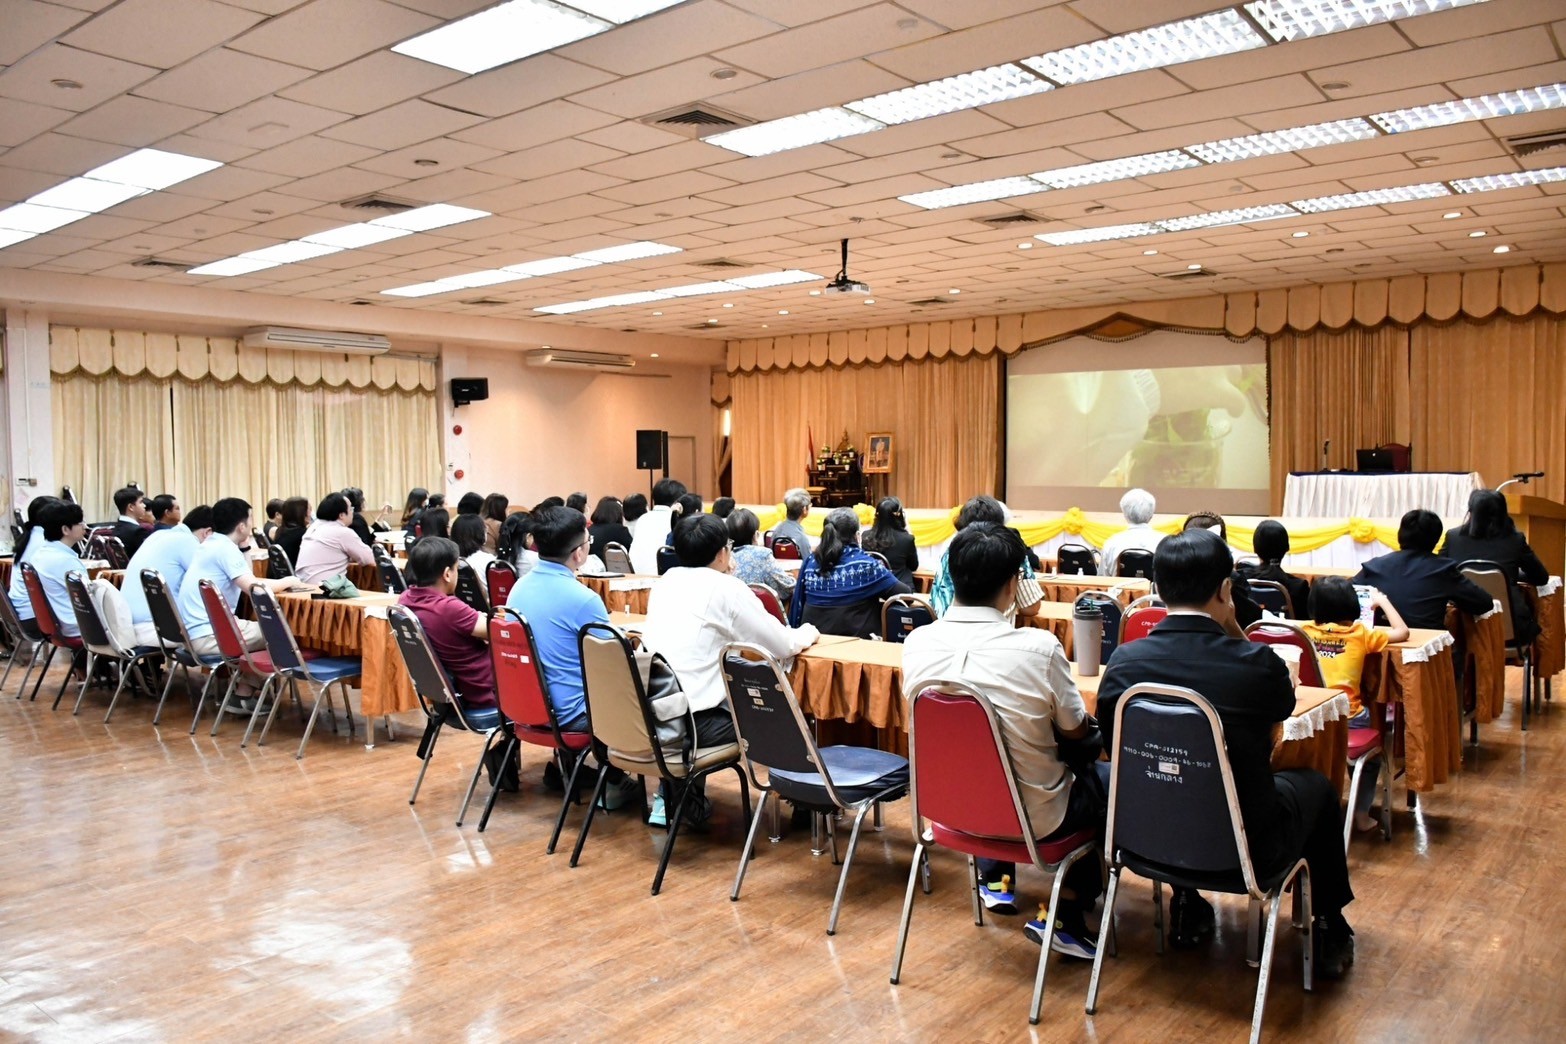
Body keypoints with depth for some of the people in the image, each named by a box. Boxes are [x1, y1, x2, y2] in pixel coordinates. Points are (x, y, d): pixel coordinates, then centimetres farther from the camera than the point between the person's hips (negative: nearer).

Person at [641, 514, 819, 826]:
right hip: (687, 723, -7)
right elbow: (783, 646, -4)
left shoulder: (665, 582, 10)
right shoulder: (725, 587, -8)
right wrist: (807, 633, 16)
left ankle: (672, 793, 30)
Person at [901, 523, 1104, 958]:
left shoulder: (917, 643, -13)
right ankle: (1065, 918, 21)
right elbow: (1075, 729, -9)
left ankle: (996, 880, 37)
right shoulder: (1039, 646, -26)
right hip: (1033, 818, -4)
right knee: (1105, 781, 24)